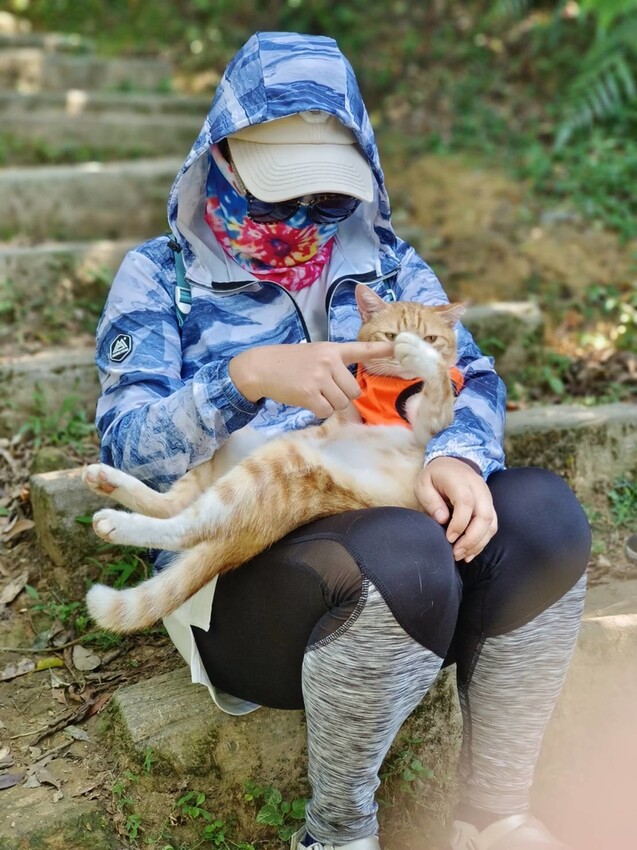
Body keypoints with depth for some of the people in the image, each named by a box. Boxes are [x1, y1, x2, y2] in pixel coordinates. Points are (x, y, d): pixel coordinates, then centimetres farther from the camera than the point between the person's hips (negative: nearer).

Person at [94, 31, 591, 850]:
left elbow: (470, 376, 5)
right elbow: (126, 443, -7)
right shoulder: (161, 275, 5)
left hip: (386, 528, 4)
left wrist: (459, 455, -21)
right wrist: (247, 374, -28)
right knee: (402, 557, -35)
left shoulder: (385, 259, 15)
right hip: (236, 572, -3)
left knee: (542, 509, -26)